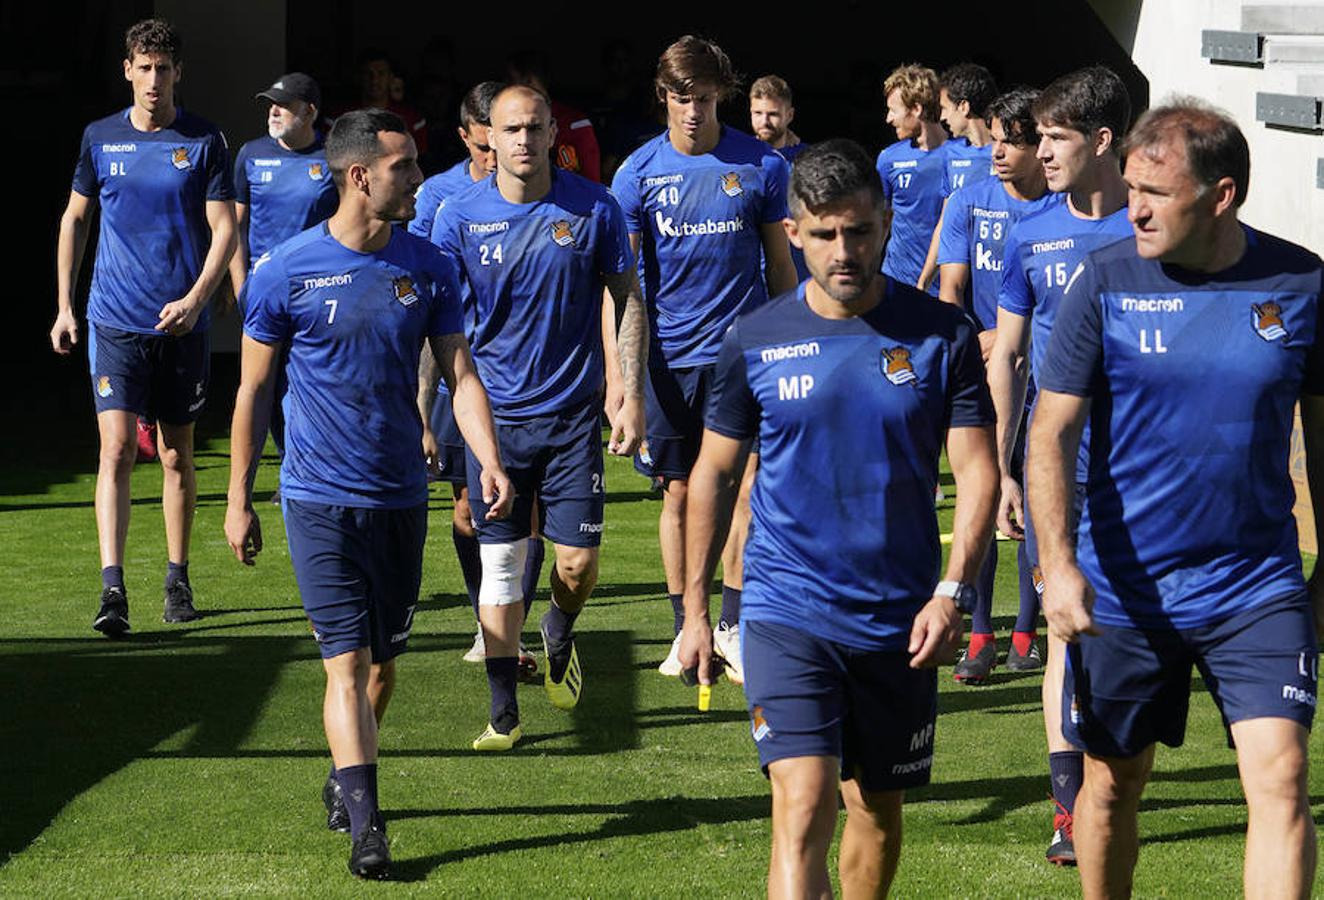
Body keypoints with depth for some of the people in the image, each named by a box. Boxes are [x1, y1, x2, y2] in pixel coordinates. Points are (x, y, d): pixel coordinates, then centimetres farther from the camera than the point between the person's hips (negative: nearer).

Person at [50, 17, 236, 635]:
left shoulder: (204, 141, 0)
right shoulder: (100, 138, 5)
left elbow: (224, 229, -1)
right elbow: (75, 219, 15)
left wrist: (197, 297, -15)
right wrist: (64, 305, 11)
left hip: (182, 324, 0)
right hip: (115, 322, 0)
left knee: (177, 455, 9)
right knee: (117, 447, -12)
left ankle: (177, 579, 23)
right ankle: (112, 587, -18)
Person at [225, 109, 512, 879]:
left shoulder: (427, 268, 1)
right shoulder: (288, 272, -9)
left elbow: (460, 373, 0)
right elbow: (255, 387, -1)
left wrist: (489, 461, -16)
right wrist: (240, 499, 1)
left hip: (401, 494, 4)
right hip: (320, 497, -4)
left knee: (384, 658, 14)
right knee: (347, 661, -11)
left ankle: (347, 779, 35)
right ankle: (365, 824, -13)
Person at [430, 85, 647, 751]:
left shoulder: (593, 208, -4)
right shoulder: (460, 215, -3)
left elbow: (628, 300, 5)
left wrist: (633, 396, -2)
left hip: (573, 413, 0)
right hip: (495, 414, 0)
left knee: (579, 564, -2)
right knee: (500, 563, 1)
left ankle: (560, 633, 32)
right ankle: (503, 712, 9)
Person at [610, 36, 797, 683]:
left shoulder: (761, 166, -1)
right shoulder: (639, 173, 0)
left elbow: (780, 264, 9)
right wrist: (616, 374, -6)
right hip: (667, 356, 1)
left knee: (744, 486, -6)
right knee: (680, 492, 8)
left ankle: (733, 627, 5)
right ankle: (685, 630, 18)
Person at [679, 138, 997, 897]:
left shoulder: (942, 336, -2)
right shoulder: (756, 341, -1)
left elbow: (978, 471, -1)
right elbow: (716, 472, 9)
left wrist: (952, 591, -13)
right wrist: (695, 610, 9)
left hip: (899, 622, 2)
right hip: (787, 613, -2)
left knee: (879, 808, 14)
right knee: (804, 807, -16)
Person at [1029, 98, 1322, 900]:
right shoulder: (1106, 281, -6)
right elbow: (1052, 432, -5)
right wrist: (1059, 564, -17)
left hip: (1256, 584, 0)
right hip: (1123, 587, 0)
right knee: (1113, 782, 12)